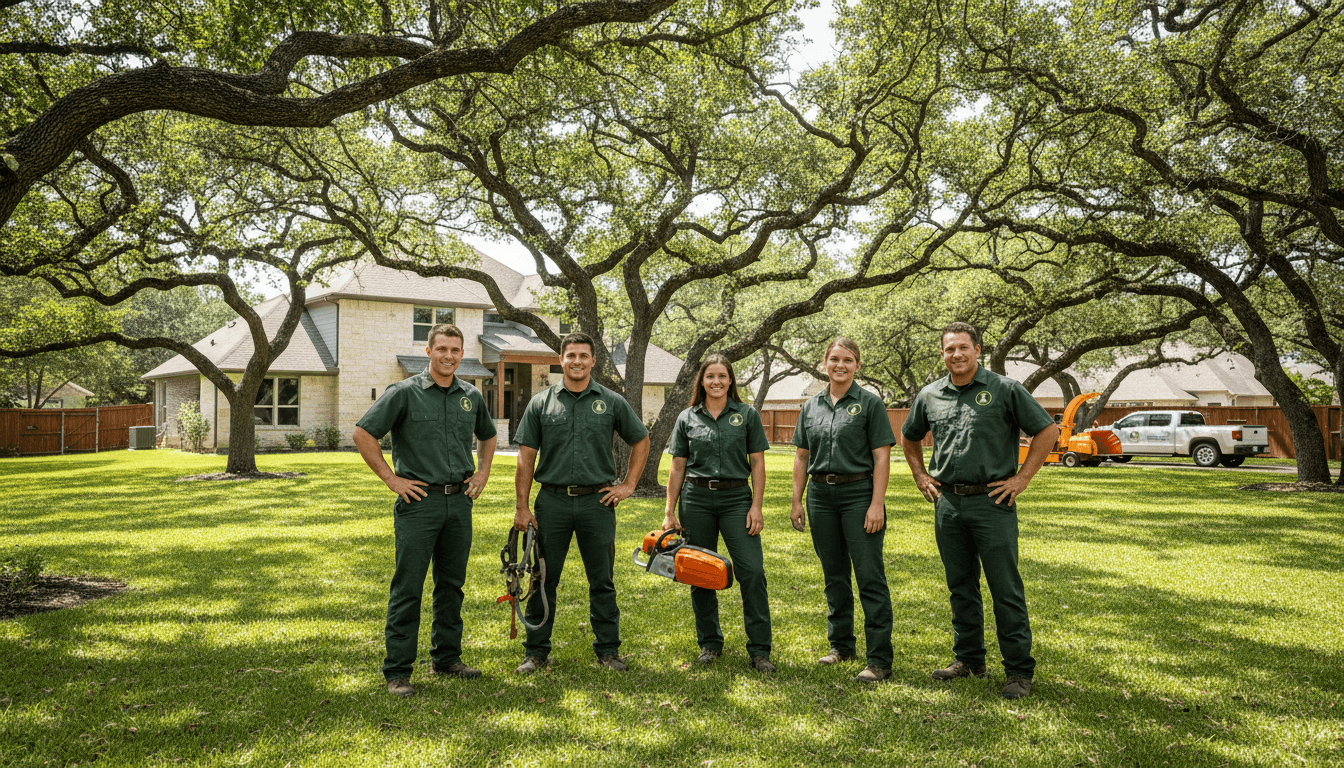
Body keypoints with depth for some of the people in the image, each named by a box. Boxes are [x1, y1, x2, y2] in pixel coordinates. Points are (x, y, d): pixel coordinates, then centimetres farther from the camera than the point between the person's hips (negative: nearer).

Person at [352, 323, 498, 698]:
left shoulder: (472, 396, 10)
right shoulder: (404, 393, -6)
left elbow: (487, 435, 27)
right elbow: (363, 433, -7)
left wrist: (482, 473, 14)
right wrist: (391, 479, -8)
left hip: (459, 501, 5)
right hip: (419, 500, -5)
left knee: (452, 584, 13)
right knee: (408, 587, -2)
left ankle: (447, 658, 26)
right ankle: (398, 671, 6)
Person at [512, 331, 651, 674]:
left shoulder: (612, 402, 4)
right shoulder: (541, 403, 3)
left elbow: (640, 441, 15)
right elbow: (526, 458, 3)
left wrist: (628, 485, 7)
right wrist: (522, 507, -2)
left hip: (597, 501, 0)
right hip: (552, 501, 0)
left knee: (602, 581, 8)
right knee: (543, 580, 7)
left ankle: (608, 649, 21)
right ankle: (536, 651, 19)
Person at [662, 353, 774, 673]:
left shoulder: (747, 415, 4)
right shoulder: (687, 419, 7)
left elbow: (757, 463, 3)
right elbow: (677, 467, 8)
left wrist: (756, 506, -5)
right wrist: (669, 512, 4)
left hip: (736, 497, -1)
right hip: (696, 499, 2)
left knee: (752, 571, -9)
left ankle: (760, 650, 0)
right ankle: (710, 643, 22)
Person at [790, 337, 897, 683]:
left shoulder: (870, 403, -2)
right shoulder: (811, 406, 11)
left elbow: (881, 457, -7)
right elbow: (802, 457, 14)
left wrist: (877, 504, -14)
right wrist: (797, 501, 9)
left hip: (859, 493, -5)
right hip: (820, 495, 5)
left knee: (870, 576, -5)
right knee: (834, 574, 14)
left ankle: (880, 660, 0)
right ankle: (841, 645, 27)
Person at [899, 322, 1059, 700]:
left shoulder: (1004, 389, -4)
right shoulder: (930, 395, 9)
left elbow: (1048, 429, -2)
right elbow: (908, 437, 25)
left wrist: (1023, 477, -5)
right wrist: (921, 476, 15)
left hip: (992, 502, -4)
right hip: (947, 503, 5)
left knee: (1006, 590, -1)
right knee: (961, 587, 14)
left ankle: (1019, 670, 8)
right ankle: (968, 659, 27)